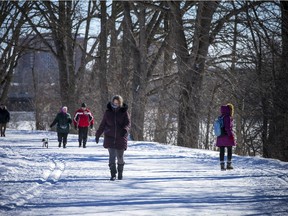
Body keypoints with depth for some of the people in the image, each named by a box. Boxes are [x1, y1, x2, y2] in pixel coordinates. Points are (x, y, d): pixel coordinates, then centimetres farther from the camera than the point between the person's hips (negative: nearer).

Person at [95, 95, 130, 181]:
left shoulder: (124, 112, -1)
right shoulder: (108, 112, 3)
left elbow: (128, 124, -7)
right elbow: (102, 125, 11)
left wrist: (125, 130, -29)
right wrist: (97, 135, 13)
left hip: (120, 138, -1)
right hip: (110, 138, 1)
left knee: (120, 157, 8)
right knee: (112, 156, -9)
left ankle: (120, 173, 29)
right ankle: (113, 174, -6)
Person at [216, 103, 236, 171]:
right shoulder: (228, 117, -13)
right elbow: (228, 128, -18)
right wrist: (231, 135, -13)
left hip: (220, 137, 6)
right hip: (227, 137, -6)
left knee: (222, 152, 7)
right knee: (229, 151, 5)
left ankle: (222, 165, 5)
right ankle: (229, 164, 6)